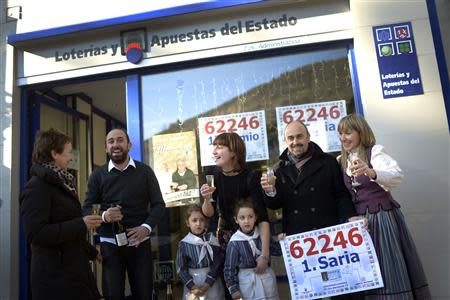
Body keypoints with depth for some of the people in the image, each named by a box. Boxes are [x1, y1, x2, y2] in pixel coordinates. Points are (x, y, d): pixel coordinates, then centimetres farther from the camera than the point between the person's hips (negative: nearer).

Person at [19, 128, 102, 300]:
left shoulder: (61, 183, 14)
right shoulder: (37, 186, -14)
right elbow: (35, 233, -23)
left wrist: (91, 252, 25)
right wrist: (81, 224, -23)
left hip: (74, 266, 8)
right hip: (55, 273, -8)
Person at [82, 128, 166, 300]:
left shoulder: (145, 171, 3)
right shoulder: (97, 175, 3)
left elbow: (158, 204, 1)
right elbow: (87, 209, 1)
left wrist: (147, 227, -16)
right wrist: (104, 216, -21)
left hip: (139, 243, 1)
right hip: (110, 244, 0)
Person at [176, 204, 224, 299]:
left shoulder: (212, 240, -4)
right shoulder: (184, 244, -6)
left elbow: (217, 264, -6)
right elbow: (181, 268, -6)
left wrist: (207, 283, -14)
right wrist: (192, 287, -13)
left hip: (212, 283, 1)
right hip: (192, 283, -1)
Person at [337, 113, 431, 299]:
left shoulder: (374, 151, -8)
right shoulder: (340, 162, 9)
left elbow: (397, 176, -25)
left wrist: (371, 172, -42)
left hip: (383, 218, -5)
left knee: (391, 269, -3)